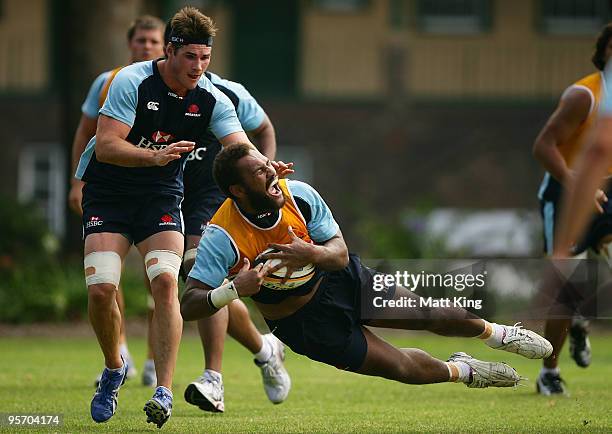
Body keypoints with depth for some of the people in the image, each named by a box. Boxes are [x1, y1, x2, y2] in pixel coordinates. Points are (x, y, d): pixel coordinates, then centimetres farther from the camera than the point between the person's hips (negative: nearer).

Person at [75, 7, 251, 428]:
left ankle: (164, 390, -20)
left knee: (165, 282, -20)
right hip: (107, 195, -2)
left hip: (162, 198, 2)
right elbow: (105, 145, -21)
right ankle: (114, 369, 13)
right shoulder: (132, 81, -16)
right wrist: (155, 156, -37)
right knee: (101, 288, -16)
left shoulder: (212, 99, -5)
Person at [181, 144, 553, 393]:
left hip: (341, 280, 3)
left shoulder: (298, 194, -22)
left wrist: (312, 254, -37)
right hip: (305, 323, -3)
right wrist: (233, 289, -51)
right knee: (403, 367, -1)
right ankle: (463, 372, 34)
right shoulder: (222, 237, -32)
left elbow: (340, 252, -13)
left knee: (430, 315, 6)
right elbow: (189, 305, -33)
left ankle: (496, 333, 40)